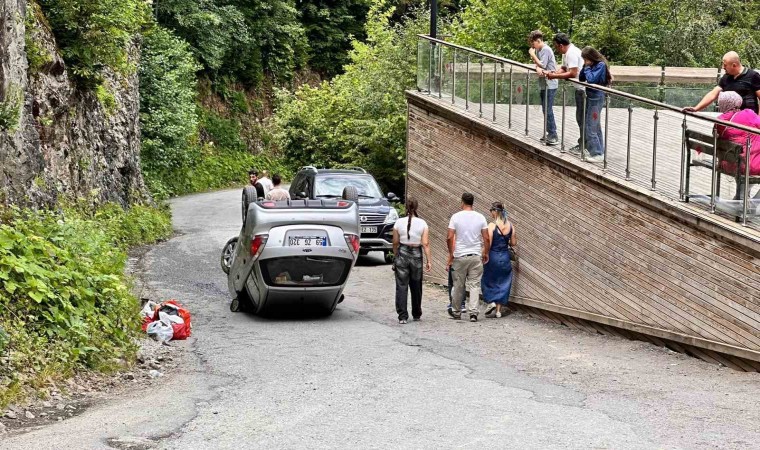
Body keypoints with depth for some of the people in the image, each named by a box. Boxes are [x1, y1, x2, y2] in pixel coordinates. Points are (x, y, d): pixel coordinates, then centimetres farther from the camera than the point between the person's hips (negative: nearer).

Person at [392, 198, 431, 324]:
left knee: (401, 286, 1)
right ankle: (416, 314, 27)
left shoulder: (399, 222, -3)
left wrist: (395, 256, 17)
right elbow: (425, 244, -7)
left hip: (402, 254, -1)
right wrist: (428, 260, -4)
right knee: (416, 286, 14)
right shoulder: (422, 223, -3)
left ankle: (402, 316, -7)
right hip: (416, 255, 1)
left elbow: (395, 243, 2)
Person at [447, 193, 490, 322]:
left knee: (458, 285, 11)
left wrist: (451, 253, 3)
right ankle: (473, 312, -5)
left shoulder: (456, 217, -6)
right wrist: (486, 253, 13)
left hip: (460, 256, -1)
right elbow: (486, 239, -1)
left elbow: (450, 238, -9)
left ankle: (456, 311, 23)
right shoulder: (480, 217, -1)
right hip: (476, 256, 1)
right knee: (475, 285, 3)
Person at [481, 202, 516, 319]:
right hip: (505, 257, 4)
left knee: (488, 281, 15)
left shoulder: (492, 225, -14)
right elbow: (513, 243, 5)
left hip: (493, 257, -4)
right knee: (502, 283, 10)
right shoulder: (510, 225, 0)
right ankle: (498, 310, 10)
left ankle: (491, 301, -2)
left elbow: (488, 244, -15)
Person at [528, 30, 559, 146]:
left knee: (548, 110, -9)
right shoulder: (538, 50, 11)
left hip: (550, 85, -10)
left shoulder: (546, 50, -16)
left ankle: (553, 136, -7)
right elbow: (538, 64, 5)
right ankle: (550, 134, 21)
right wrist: (538, 68, -19)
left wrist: (533, 55, -10)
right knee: (546, 110, 13)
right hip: (544, 84, 10)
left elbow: (542, 65, -19)